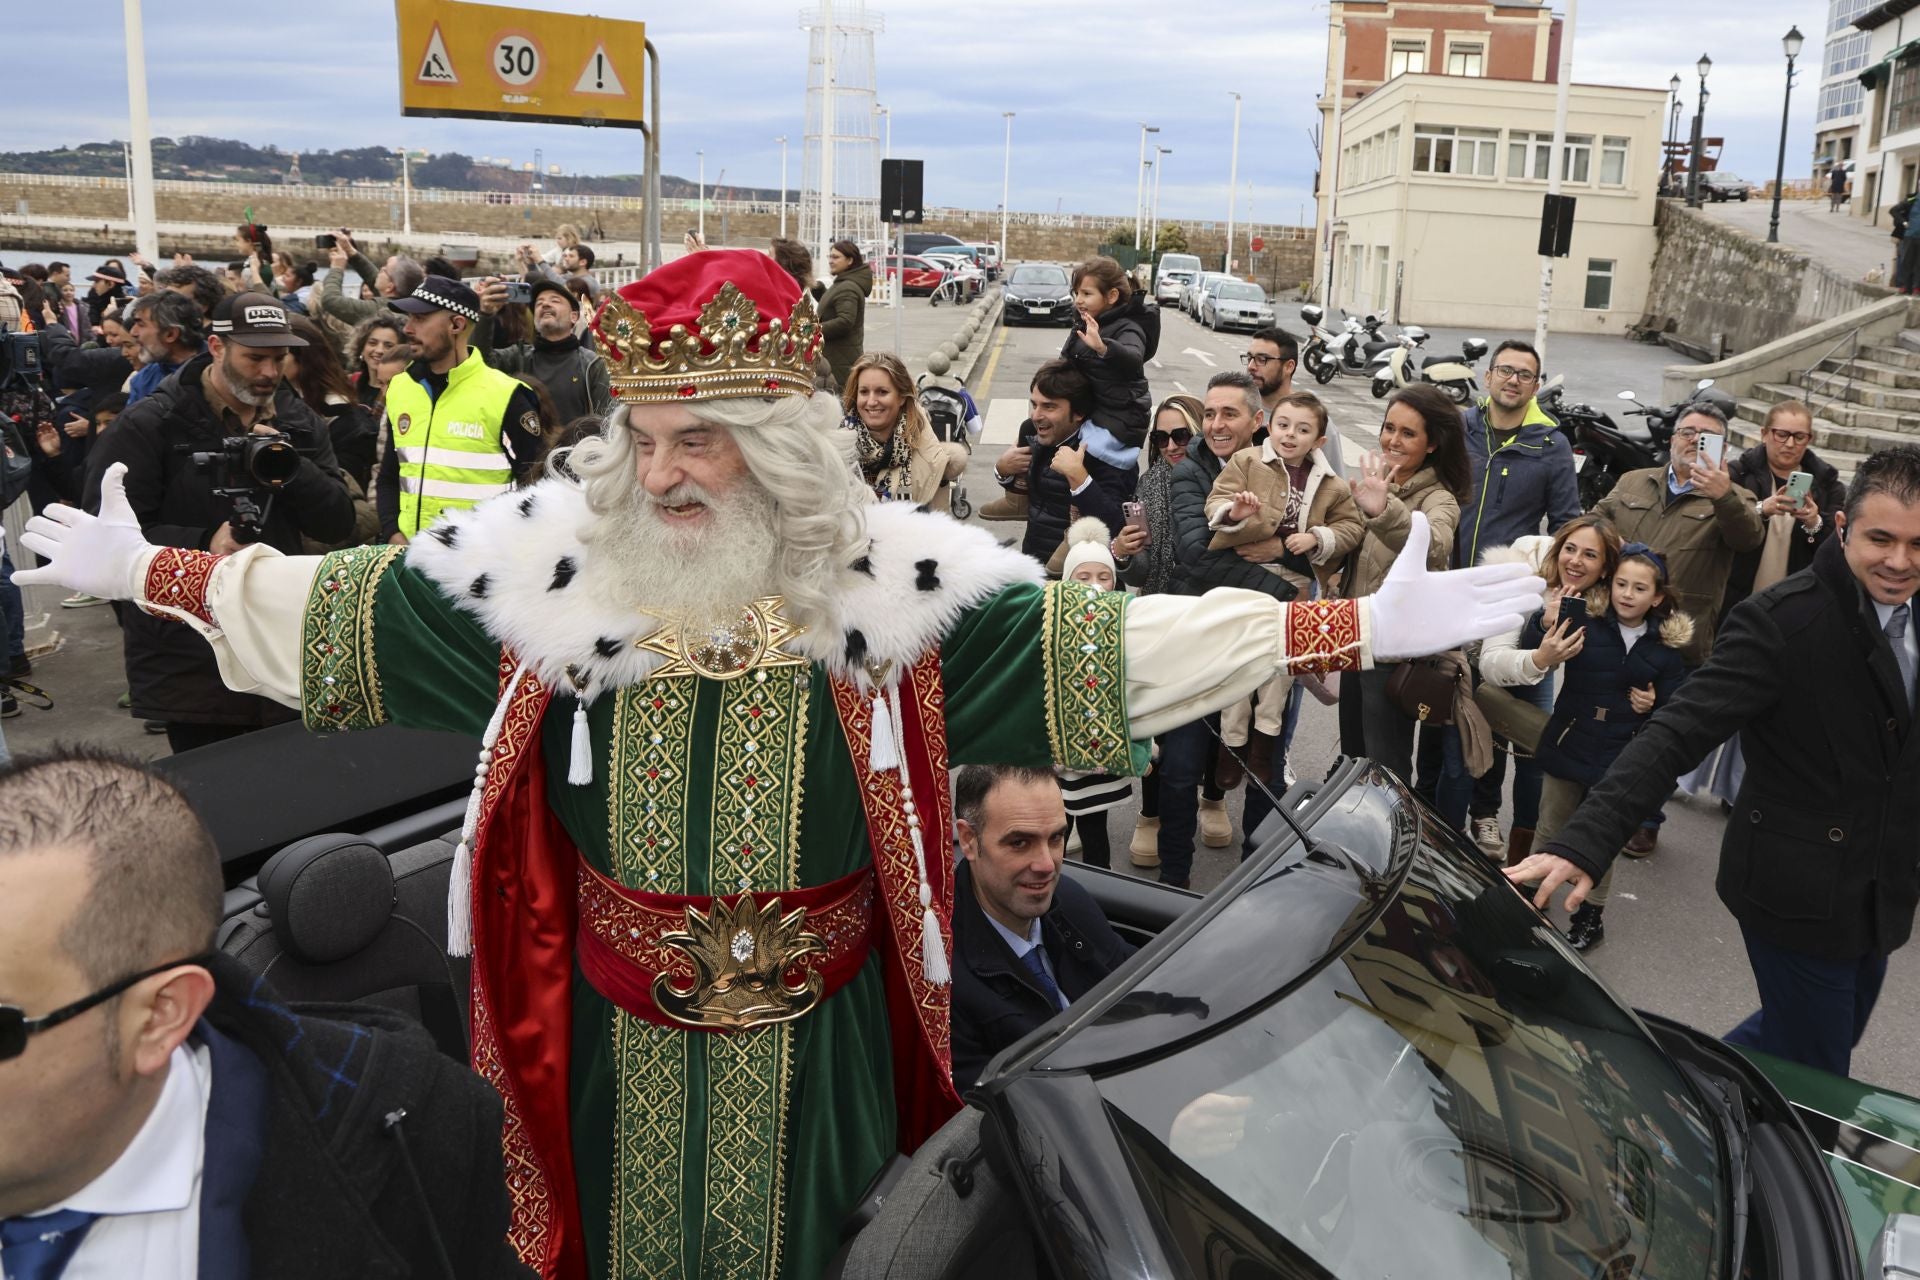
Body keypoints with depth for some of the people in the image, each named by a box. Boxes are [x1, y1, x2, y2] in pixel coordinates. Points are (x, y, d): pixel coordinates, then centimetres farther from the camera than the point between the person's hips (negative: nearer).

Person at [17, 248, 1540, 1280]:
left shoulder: (887, 579, -13)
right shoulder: (555, 563, -8)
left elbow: (1101, 643, -16)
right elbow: (340, 605, 5)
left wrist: (1364, 627, -22)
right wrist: (146, 574, 10)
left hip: (815, 1041, -1)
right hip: (619, 1039, 2)